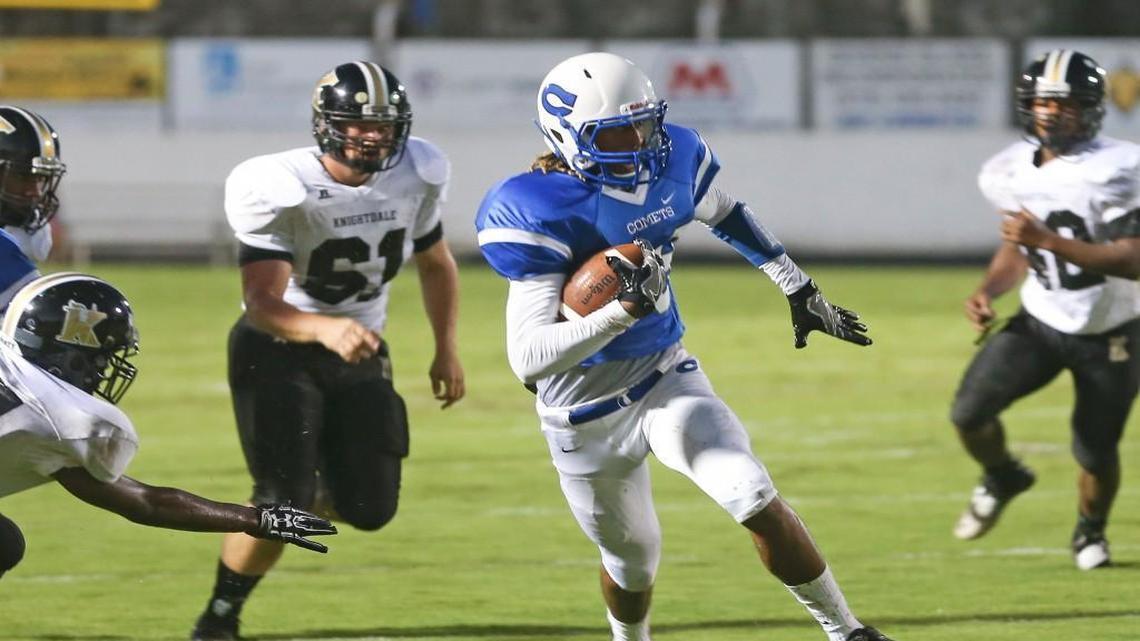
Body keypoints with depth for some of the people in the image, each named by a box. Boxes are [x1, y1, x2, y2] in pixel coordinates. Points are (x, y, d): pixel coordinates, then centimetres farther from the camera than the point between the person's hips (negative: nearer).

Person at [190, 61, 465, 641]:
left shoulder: (414, 178, -9)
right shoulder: (282, 191, -26)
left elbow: (435, 264, 12)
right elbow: (262, 302, -33)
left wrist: (446, 348, 9)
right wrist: (324, 329, -51)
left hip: (358, 353, 5)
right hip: (277, 348, -5)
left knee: (369, 508, -1)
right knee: (282, 503, -18)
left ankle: (306, 493, 36)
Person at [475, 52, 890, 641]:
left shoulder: (672, 161, -10)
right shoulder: (538, 214, -28)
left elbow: (727, 216, 16)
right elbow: (527, 359, -33)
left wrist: (800, 290, 18)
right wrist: (624, 309, -43)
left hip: (667, 379, 4)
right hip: (589, 417, -4)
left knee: (756, 502, -16)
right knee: (633, 560, 14)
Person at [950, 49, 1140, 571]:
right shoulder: (1012, 173, -4)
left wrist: (1050, 241, -35)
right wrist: (988, 291, -7)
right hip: (1041, 323, 4)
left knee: (1096, 452, 2)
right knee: (969, 411, -15)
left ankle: (1090, 531, 36)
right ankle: (1002, 478, 18)